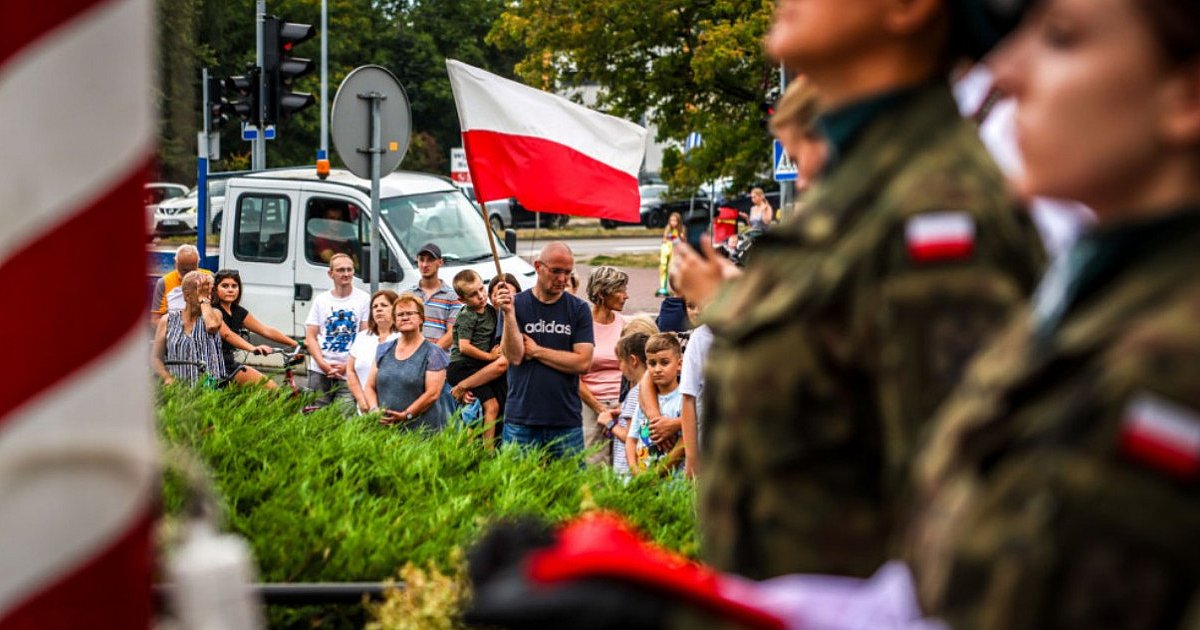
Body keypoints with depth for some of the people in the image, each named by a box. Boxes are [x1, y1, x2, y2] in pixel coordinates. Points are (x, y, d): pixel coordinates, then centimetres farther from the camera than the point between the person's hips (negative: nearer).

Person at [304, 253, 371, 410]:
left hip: (348, 373, -2)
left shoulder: (363, 299, 5)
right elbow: (310, 338, 9)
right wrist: (323, 364, -7)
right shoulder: (321, 300, 12)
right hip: (320, 372, 2)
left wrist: (347, 366, -8)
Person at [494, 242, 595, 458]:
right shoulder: (516, 303, 2)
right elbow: (514, 356, -8)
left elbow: (583, 363, -5)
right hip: (521, 421, -1)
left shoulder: (578, 309, 4)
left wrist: (536, 351, -4)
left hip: (567, 422, 1)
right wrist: (509, 313, -18)